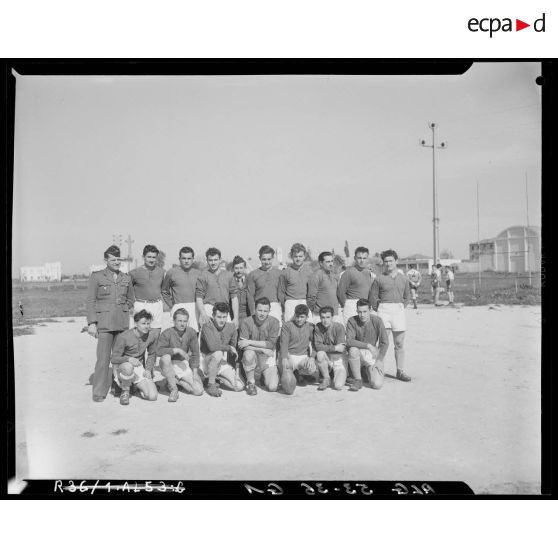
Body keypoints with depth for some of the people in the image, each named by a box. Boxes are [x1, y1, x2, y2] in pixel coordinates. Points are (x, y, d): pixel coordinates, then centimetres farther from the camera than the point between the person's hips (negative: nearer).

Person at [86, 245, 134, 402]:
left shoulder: (126, 278, 11)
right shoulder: (96, 277, 1)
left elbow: (130, 300, 23)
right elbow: (90, 301, -2)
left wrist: (121, 311, 9)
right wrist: (91, 323, -8)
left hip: (122, 323, 4)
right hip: (104, 322, -4)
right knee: (103, 358, -7)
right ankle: (99, 392, 3)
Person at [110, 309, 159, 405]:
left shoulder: (152, 336, -6)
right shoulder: (124, 337, -20)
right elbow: (114, 359, -17)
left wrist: (148, 369, -2)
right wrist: (129, 359, -35)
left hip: (139, 368, 4)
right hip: (122, 367, -4)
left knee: (152, 396, -14)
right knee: (128, 367, -43)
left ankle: (138, 385, 20)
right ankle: (125, 391, -10)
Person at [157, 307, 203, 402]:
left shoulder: (191, 332, -7)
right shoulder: (167, 333, -15)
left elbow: (195, 353, 0)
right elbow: (159, 351, -30)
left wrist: (195, 372, -5)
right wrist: (177, 350, -30)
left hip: (184, 364, 2)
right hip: (170, 365, -2)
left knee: (199, 390, -15)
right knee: (165, 357, -39)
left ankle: (176, 381, 8)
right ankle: (173, 389, -22)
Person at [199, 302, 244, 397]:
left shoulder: (231, 327, -1)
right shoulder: (207, 327, -17)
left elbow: (234, 346, 9)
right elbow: (212, 346, -32)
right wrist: (229, 347, -20)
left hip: (222, 363, 5)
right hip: (206, 362, -5)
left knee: (239, 387, -11)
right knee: (218, 353, -37)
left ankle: (218, 378, 16)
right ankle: (211, 385, -20)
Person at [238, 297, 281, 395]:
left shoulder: (274, 322, -8)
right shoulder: (246, 322, -9)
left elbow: (271, 344, -15)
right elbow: (242, 345, -15)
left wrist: (249, 342, -20)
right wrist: (263, 349, -22)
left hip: (267, 357, 0)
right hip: (252, 357, 0)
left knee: (272, 387, -15)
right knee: (249, 353, -36)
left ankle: (264, 377, 22)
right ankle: (250, 383, -11)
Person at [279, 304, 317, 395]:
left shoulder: (311, 327, 8)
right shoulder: (287, 325, 2)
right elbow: (284, 343, -6)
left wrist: (312, 356, -13)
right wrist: (284, 358, -20)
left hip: (304, 357, 3)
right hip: (290, 356, -3)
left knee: (311, 369, -31)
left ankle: (300, 373, 8)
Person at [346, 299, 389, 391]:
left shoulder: (377, 320, -11)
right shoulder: (352, 321, -11)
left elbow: (385, 343, -8)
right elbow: (349, 341, -21)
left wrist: (379, 360, -14)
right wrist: (368, 345, -26)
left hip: (373, 355, 0)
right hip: (359, 353, 0)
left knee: (377, 385, -18)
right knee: (353, 349, -36)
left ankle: (368, 372, 19)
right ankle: (357, 380, -14)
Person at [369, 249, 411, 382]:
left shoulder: (403, 278, 11)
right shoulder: (379, 278, 1)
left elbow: (406, 297, 19)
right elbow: (373, 297, 5)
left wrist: (401, 308, 10)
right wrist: (378, 310, 2)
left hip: (399, 310, 3)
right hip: (384, 310, -3)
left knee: (399, 344, 7)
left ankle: (400, 371, 15)